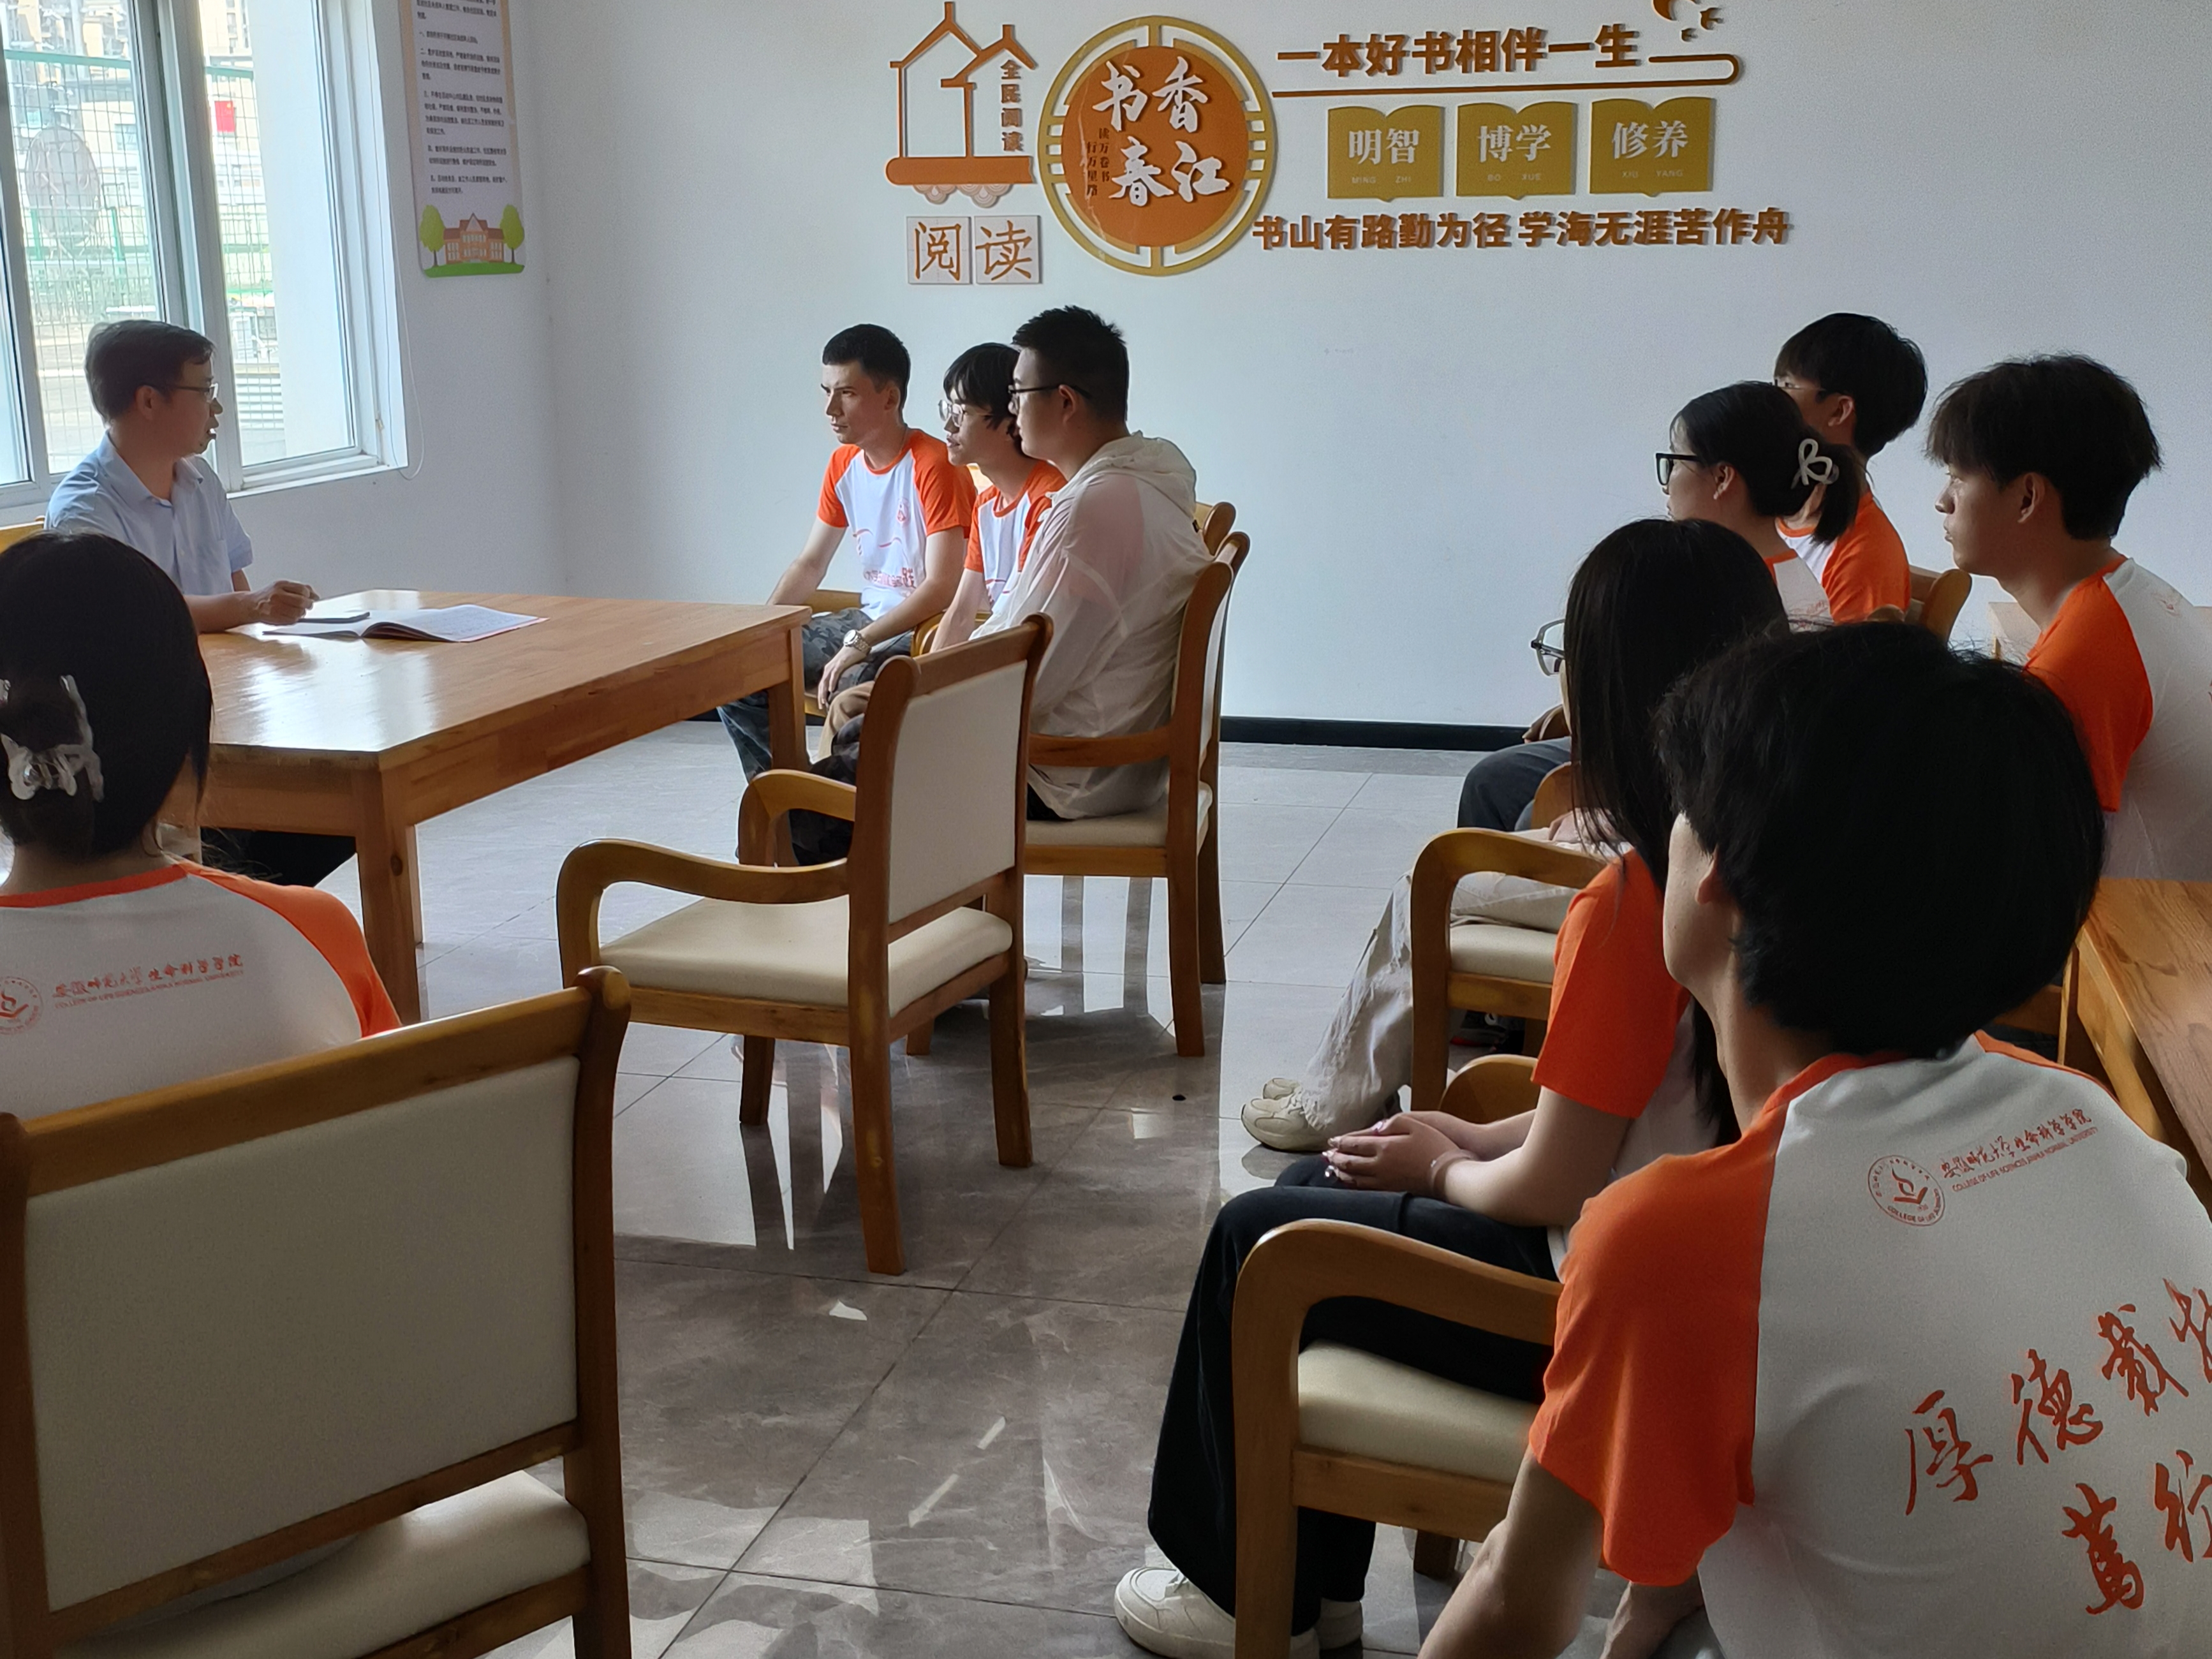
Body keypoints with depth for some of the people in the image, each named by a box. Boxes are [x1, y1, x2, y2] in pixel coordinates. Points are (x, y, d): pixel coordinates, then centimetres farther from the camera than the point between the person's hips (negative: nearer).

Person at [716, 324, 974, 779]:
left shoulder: (934, 467, -16)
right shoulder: (844, 464, 10)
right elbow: (810, 564, 15)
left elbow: (941, 587, -22)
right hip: (868, 619, 8)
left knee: (854, 686, -38)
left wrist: (861, 643, -28)